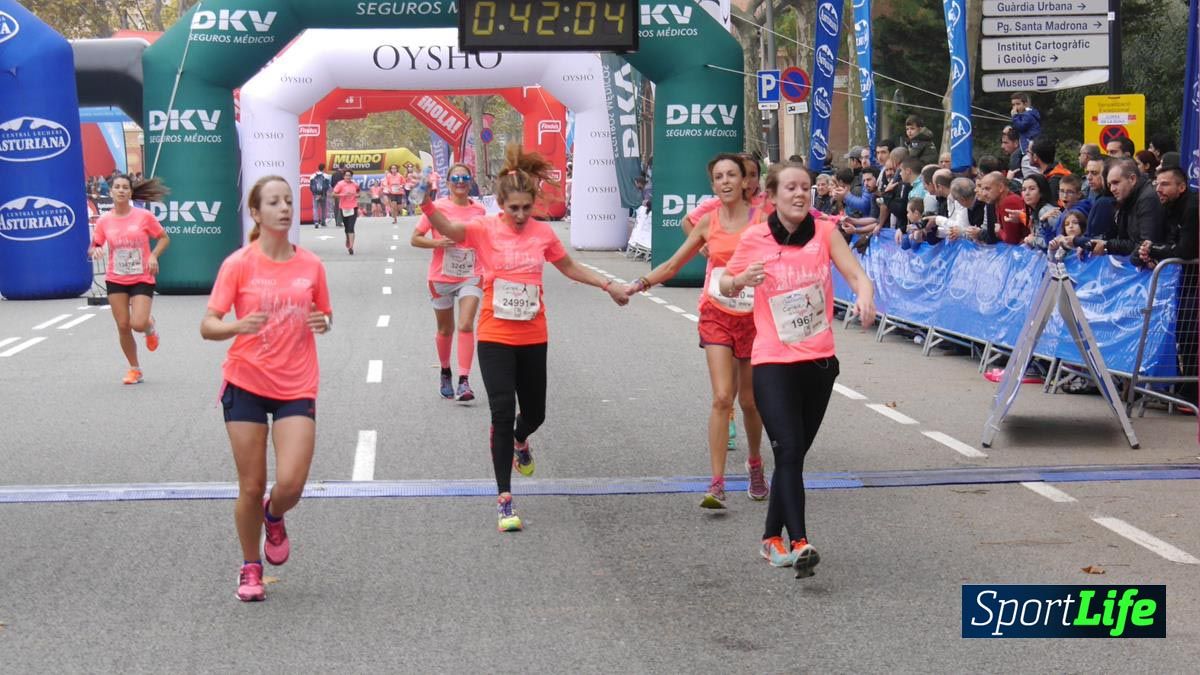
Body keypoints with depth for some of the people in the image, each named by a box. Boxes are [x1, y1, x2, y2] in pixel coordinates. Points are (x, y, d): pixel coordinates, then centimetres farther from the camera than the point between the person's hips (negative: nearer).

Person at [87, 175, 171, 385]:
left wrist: (154, 256, -13)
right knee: (123, 326, 1)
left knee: (138, 324, -16)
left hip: (142, 279, -2)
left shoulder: (144, 216, -7)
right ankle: (134, 369, 19)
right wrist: (95, 251, -18)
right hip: (115, 280, 2)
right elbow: (93, 248, 6)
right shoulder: (104, 221, -1)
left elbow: (164, 238, 3)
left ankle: (150, 325, 23)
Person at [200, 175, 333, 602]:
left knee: (291, 483, -12)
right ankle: (250, 568, 24)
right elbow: (208, 326, -9)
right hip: (246, 384, -1)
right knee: (251, 486, 3)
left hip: (297, 387, 1)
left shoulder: (311, 264, 3)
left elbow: (324, 316, 17)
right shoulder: (239, 264, -6)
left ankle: (274, 518, 25)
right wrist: (239, 326, -29)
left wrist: (322, 323, -7)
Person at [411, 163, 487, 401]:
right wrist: (437, 242, -21)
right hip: (442, 277, -1)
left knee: (466, 326, -16)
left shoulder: (479, 210, 1)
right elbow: (415, 239, -5)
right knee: (446, 330, 13)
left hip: (470, 277, 1)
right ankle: (445, 373, 37)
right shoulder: (437, 207, -8)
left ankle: (464, 382, -18)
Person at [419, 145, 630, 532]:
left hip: (533, 338, 4)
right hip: (495, 337, -4)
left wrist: (607, 286, 17)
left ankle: (520, 442, 54)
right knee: (502, 413, -12)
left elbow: (569, 268, 19)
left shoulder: (543, 233, 2)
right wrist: (425, 202, -47)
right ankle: (504, 500, -5)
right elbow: (446, 228, -28)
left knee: (534, 413, 15)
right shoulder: (485, 229, -9)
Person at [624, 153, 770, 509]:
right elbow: (673, 265, 11)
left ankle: (755, 464, 38)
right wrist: (640, 284, -2)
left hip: (754, 317, -1)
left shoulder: (762, 219, -4)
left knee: (749, 400, 11)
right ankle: (717, 484, -13)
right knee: (722, 398, -13)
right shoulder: (708, 223, 3)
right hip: (717, 316, 1)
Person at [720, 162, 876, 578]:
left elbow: (855, 274, -8)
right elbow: (726, 286, 10)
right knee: (789, 450, -17)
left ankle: (772, 538, 26)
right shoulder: (754, 238, -3)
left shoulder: (824, 231, 0)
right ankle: (798, 543, -21)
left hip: (819, 360, 3)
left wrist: (865, 295, -31)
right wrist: (743, 278, -13)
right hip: (772, 361, -3)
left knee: (795, 454, 11)